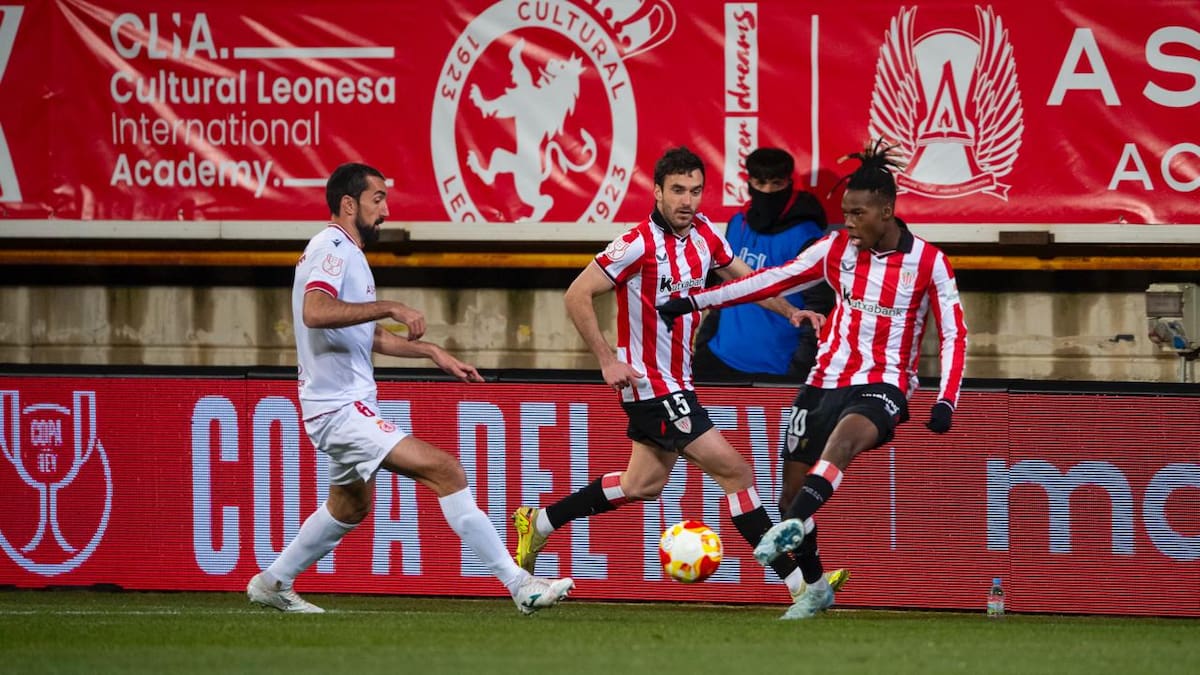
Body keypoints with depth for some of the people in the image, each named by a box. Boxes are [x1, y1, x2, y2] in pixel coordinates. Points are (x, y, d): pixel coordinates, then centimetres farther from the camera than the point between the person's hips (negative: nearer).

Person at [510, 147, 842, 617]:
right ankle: (797, 581, -6)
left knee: (644, 484, 20)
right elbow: (577, 296, -18)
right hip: (651, 382, -9)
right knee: (735, 470, -10)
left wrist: (789, 311, 5)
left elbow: (743, 277, 19)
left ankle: (538, 524, 32)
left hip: (676, 380, 9)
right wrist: (608, 359, -22)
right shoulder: (640, 244, -20)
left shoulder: (703, 234, 2)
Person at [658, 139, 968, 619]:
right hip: (826, 381, 5)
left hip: (883, 387, -5)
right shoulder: (837, 248, 4)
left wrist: (946, 402, -14)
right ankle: (813, 588, 20)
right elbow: (774, 280, 7)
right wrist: (695, 302, 3)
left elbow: (954, 334, -2)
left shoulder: (928, 262, -5)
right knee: (795, 484, 2)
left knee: (846, 434, -38)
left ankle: (793, 526, -52)